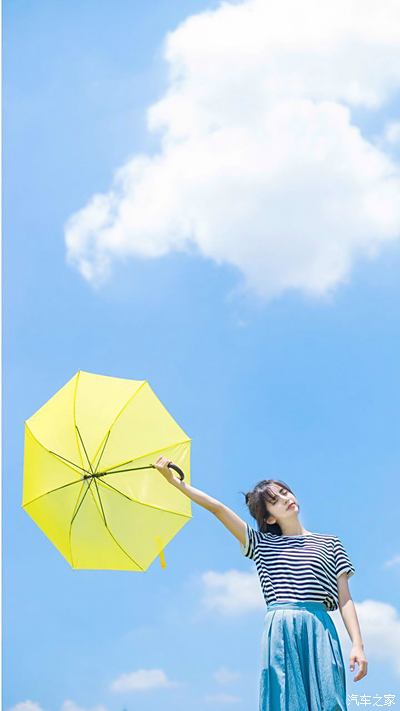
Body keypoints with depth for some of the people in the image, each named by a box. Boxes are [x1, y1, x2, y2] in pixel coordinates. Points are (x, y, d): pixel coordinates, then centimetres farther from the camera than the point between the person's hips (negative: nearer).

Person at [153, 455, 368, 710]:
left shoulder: (329, 543, 16)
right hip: (279, 631, 0)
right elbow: (217, 507, 10)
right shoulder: (262, 545, 16)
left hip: (319, 629, 0)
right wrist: (175, 480, 5)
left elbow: (345, 599, 10)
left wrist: (358, 644, -2)